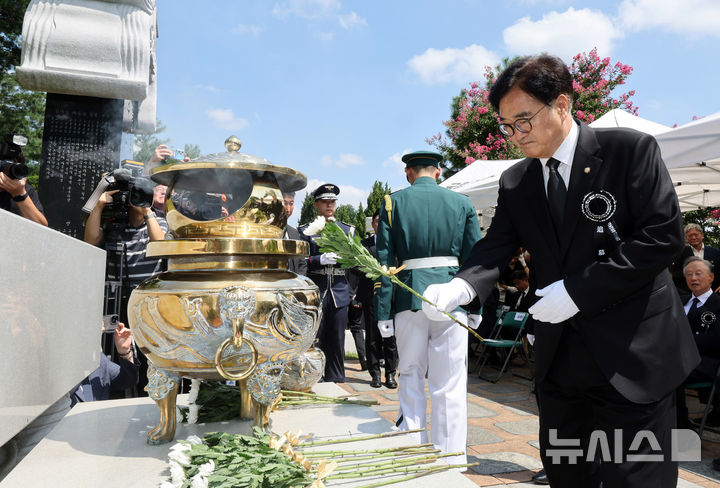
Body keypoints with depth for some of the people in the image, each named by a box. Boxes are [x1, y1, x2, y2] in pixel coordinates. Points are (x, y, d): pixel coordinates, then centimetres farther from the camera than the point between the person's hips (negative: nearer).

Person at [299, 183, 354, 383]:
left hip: (339, 292, 2)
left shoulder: (348, 230, 13)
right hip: (315, 291, -2)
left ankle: (336, 381, 19)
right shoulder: (306, 230, 6)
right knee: (314, 339, 1)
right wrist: (320, 259, -19)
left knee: (337, 340, 7)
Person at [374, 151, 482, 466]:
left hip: (410, 297, 0)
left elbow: (384, 261, -1)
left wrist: (383, 313, 0)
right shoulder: (462, 203, 8)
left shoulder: (393, 202, 4)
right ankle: (450, 460, 14)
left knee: (410, 378, 14)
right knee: (449, 383, 6)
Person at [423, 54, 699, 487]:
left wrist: (580, 289, -19)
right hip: (560, 356, 5)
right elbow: (496, 248, -4)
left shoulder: (631, 150, -8)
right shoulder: (515, 184, 6)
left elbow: (664, 235, -13)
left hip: (634, 354, -4)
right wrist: (460, 287, -26)